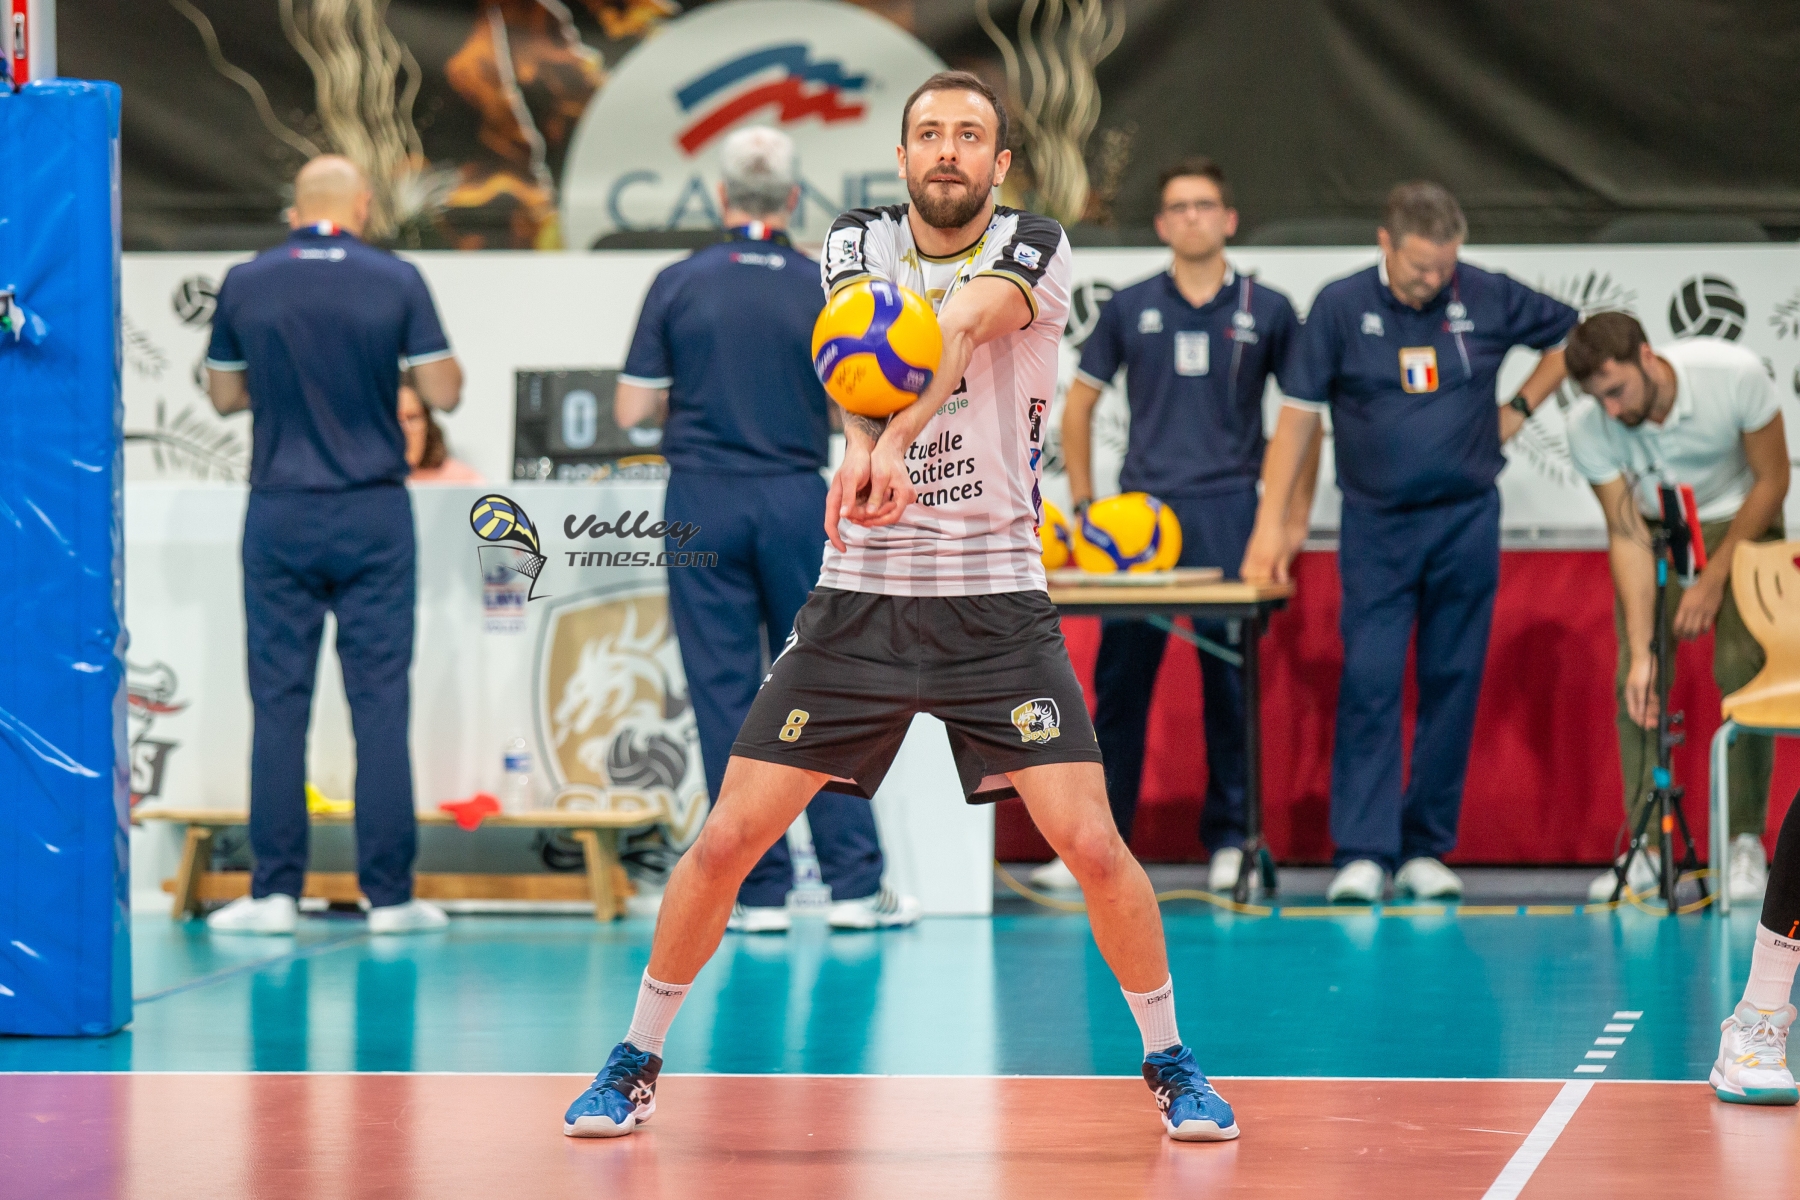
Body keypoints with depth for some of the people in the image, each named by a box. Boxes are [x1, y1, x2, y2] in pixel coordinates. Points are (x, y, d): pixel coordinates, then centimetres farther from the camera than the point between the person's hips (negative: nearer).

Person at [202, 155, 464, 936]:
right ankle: (388, 893, 2)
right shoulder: (395, 282, -5)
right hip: (373, 516, -1)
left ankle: (275, 891, 3)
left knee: (279, 703, 4)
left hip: (279, 517, 1)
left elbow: (225, 395, 10)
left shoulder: (246, 285, 0)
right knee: (380, 703, 2)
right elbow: (443, 393, -3)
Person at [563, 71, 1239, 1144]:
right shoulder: (860, 242, 2)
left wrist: (897, 441, -45)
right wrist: (862, 439, -43)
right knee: (728, 840, -2)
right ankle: (637, 1061, 16)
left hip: (996, 604, -2)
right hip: (859, 599, 2)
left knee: (1091, 842, -12)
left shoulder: (1036, 249, -5)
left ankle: (1170, 1061, 9)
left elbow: (957, 329, -26)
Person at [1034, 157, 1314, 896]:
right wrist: (1083, 503, 8)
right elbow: (1078, 405, 15)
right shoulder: (1130, 309, 8)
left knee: (1231, 683, -1)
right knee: (1119, 681, 0)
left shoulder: (1265, 311, 6)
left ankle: (1228, 841, 8)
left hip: (1229, 509, -1)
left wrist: (1297, 512, 4)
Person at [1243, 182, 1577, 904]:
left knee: (1453, 683, 3)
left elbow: (1570, 335, 17)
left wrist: (1520, 408, 7)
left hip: (1466, 520, 2)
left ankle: (1426, 850, 11)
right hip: (1376, 525, -2)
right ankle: (1362, 853, -10)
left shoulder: (1490, 300, 0)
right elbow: (1298, 415, -2)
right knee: (1368, 683, -10)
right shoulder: (1340, 307, -4)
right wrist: (1271, 522, -6)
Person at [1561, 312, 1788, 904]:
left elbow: (1772, 480, -18)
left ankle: (1746, 843, -9)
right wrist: (1640, 652, -28)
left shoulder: (1736, 375, -32)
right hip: (1654, 531, 2)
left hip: (1739, 523, -1)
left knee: (1741, 671, -17)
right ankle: (1645, 847, -5)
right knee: (1636, 682, -12)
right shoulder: (1589, 427, -27)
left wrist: (1713, 579, -19)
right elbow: (1627, 538, -22)